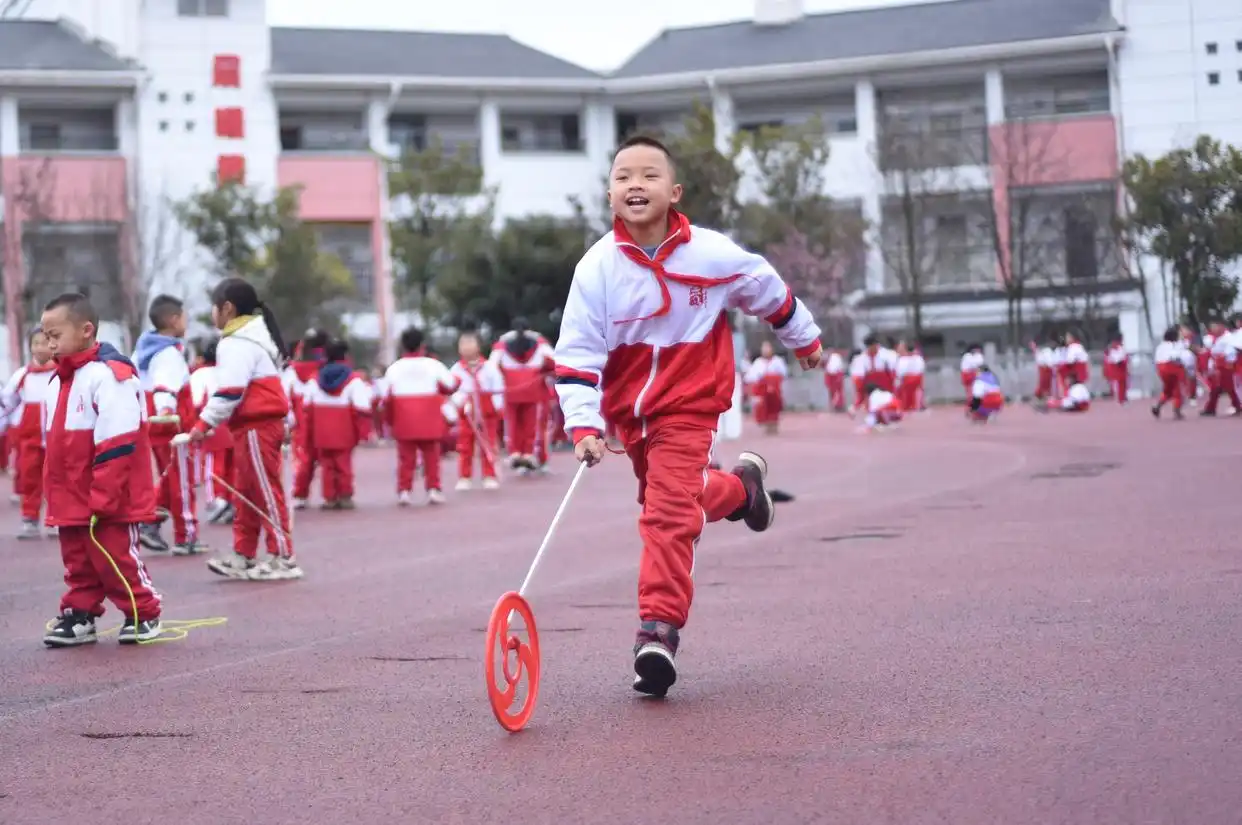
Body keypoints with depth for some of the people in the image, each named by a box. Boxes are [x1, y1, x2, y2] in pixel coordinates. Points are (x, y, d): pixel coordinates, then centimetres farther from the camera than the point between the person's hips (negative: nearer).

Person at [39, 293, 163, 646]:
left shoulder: (109, 375, -17)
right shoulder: (59, 380, 13)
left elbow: (117, 445, -21)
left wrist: (102, 498, -21)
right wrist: (55, 496, 17)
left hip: (111, 501, -8)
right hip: (71, 500, 8)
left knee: (117, 559, 1)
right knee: (78, 563, 13)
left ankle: (143, 614, 14)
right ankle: (79, 615, 22)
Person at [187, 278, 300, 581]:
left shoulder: (237, 344, -13)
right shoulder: (252, 337, 20)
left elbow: (230, 391, -22)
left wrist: (205, 423, -18)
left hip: (255, 426, -11)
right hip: (261, 423, 11)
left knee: (266, 491, -7)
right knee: (247, 493, 14)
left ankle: (282, 558, -5)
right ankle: (243, 556, 18)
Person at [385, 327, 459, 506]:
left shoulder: (394, 368, 1)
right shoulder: (433, 365, -2)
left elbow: (387, 398, 2)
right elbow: (451, 386, 2)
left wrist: (389, 421, 13)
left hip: (404, 423, 1)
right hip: (429, 423, -1)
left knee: (406, 458, 6)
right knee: (431, 457, 10)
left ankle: (404, 491, 1)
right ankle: (433, 489, 6)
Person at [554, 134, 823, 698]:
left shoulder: (713, 255, -13)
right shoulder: (597, 268, -13)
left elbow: (770, 293, 7)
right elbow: (577, 354, -12)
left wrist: (804, 340, 21)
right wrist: (583, 425, -21)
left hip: (687, 405, -3)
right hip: (626, 409, 3)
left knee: (670, 514, -16)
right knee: (681, 497, 20)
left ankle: (659, 628, -14)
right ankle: (740, 487, 50)